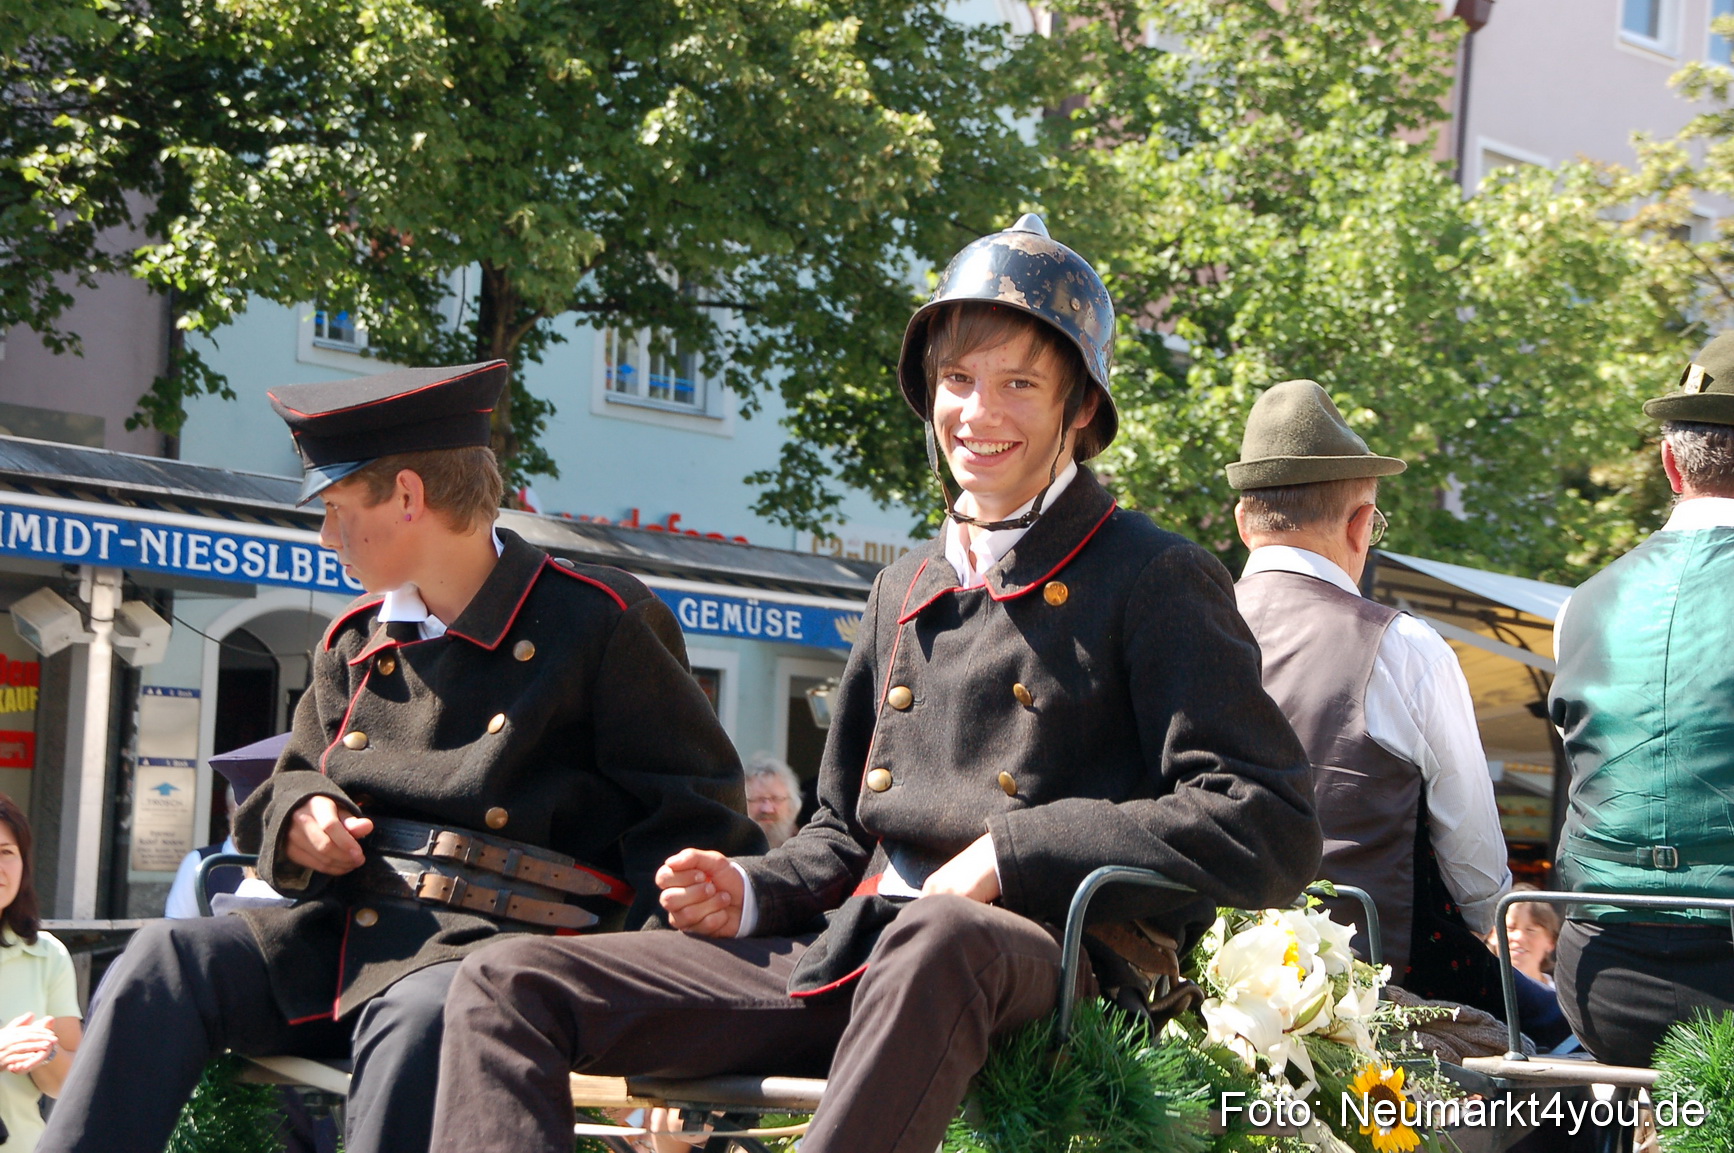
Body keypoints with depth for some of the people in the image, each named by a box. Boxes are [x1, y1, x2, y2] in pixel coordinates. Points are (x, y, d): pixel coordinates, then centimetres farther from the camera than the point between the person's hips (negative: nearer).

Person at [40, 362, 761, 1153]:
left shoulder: (597, 621, -2)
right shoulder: (354, 643, 18)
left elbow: (694, 812, -2)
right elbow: (295, 781, 31)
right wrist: (300, 818, 3)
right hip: (347, 930, 6)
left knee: (418, 1015, -38)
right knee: (168, 957, -16)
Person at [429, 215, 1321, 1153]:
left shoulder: (1157, 581, 2)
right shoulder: (904, 590, 23)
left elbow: (1272, 834, -8)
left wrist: (1016, 852, -13)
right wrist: (750, 893, 7)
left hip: (1043, 974, -7)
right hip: (845, 960, 7)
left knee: (936, 939, -44)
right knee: (506, 986, -6)